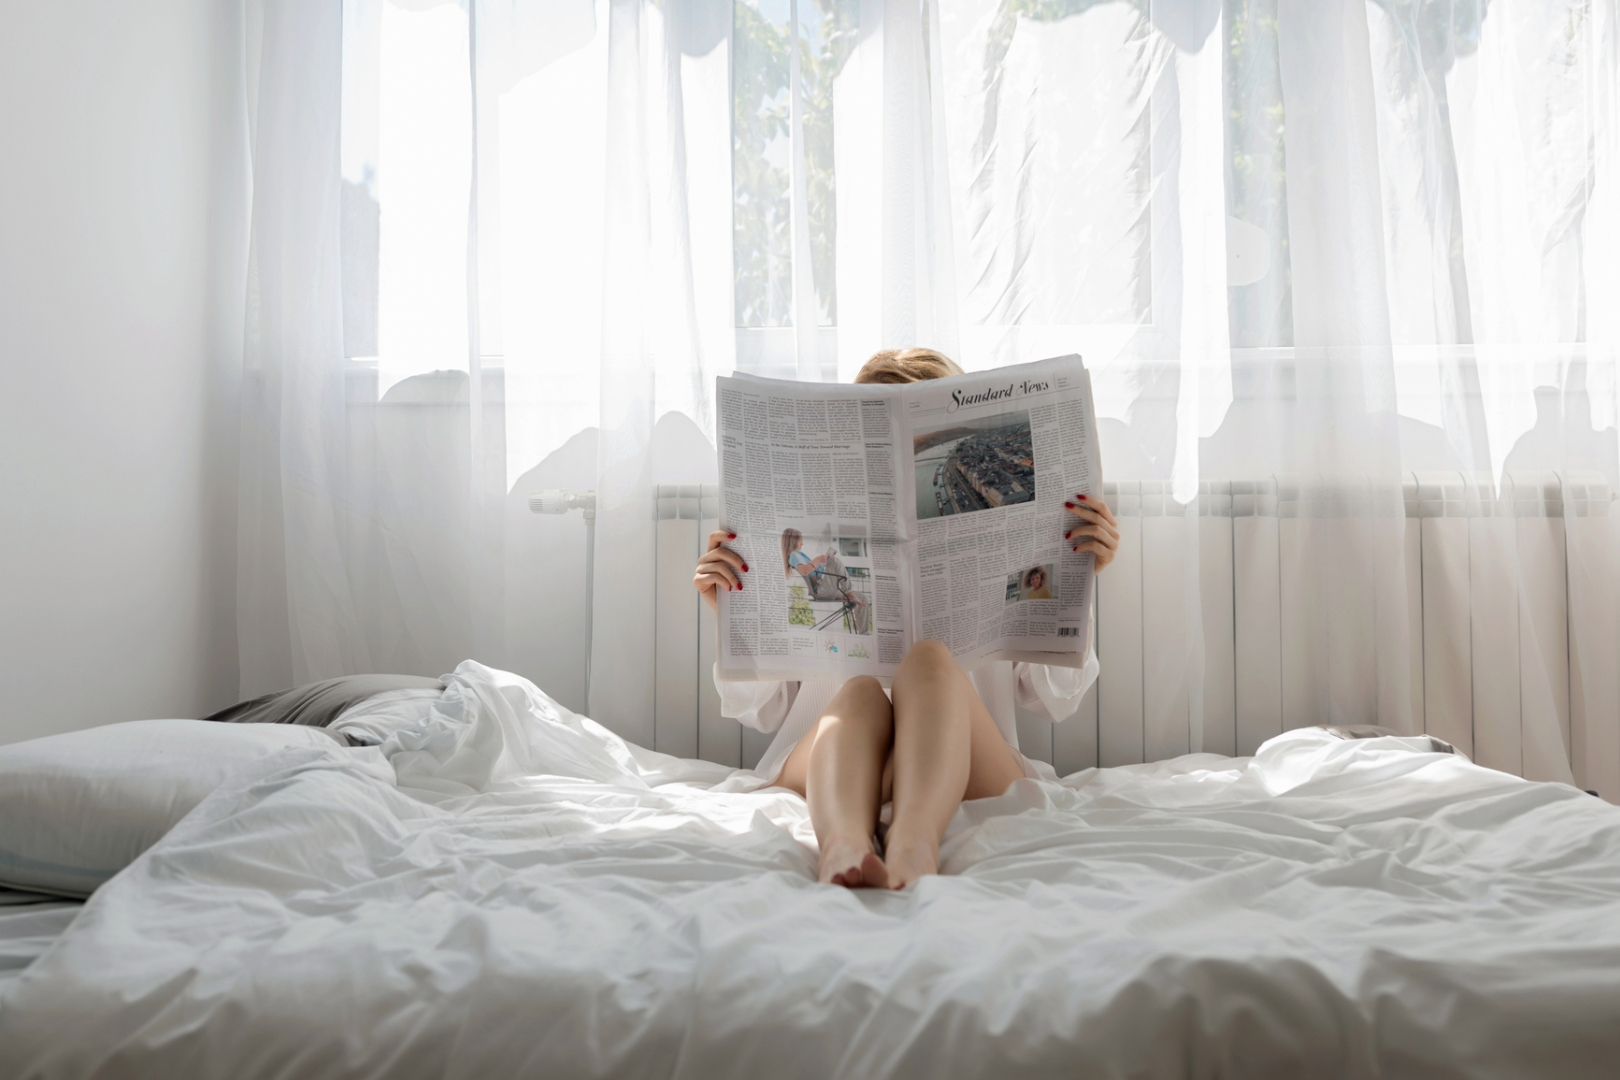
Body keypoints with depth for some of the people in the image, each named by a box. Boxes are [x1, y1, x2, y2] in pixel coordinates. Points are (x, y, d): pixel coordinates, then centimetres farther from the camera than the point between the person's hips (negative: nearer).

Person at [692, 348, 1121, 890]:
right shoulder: (810, 544, 16)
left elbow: (1057, 698, 7)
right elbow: (761, 709, 14)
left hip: (965, 781, 0)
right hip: (821, 773, 1)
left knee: (932, 659, -29)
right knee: (860, 692, -31)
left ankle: (915, 844, -54)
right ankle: (842, 843, -58)